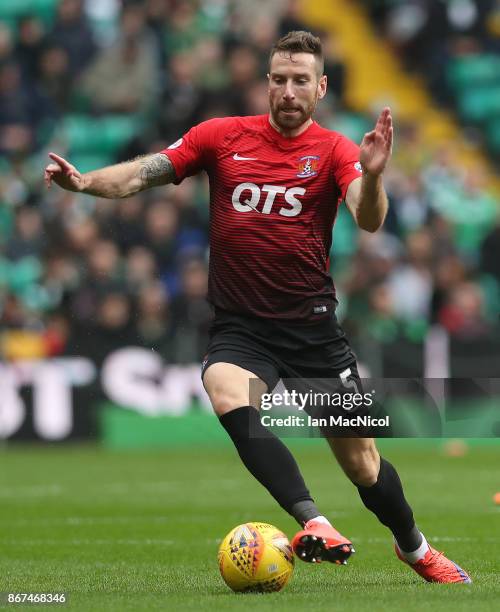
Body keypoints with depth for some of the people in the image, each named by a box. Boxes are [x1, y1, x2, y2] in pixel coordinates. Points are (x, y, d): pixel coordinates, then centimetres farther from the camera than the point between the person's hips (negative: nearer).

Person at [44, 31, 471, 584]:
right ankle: (313, 523, -40)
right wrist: (85, 182, -20)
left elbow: (369, 221, -18)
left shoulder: (333, 150, -1)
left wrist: (371, 176, -38)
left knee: (360, 461, 6)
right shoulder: (222, 136, 2)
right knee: (229, 397, -34)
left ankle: (413, 547, 34)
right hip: (239, 327, 0)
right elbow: (142, 174, -1)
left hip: (312, 327, 0)